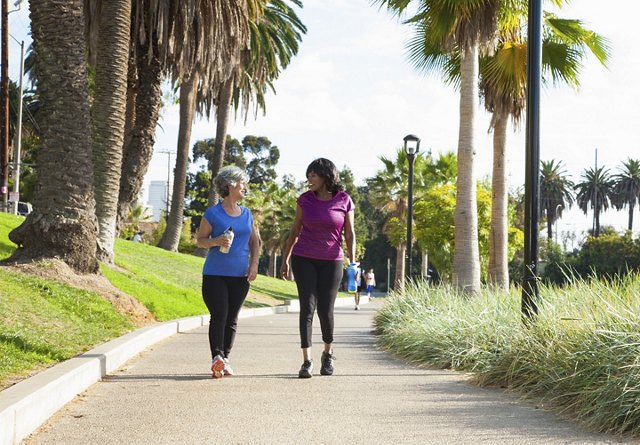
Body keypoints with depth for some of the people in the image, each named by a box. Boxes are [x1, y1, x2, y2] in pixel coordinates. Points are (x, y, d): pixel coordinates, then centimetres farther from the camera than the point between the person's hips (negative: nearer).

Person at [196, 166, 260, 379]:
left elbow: (254, 241, 17)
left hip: (240, 275, 5)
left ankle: (225, 360, 13)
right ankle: (216, 358, -18)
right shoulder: (213, 213, -2)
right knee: (219, 315, -13)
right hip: (215, 274, -4)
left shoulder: (247, 214, 12)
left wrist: (254, 264, 4)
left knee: (232, 319, 6)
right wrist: (215, 241, -19)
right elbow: (200, 240, 1)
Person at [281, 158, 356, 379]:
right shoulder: (305, 199, 2)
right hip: (304, 260, 1)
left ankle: (328, 354, 25)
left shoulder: (344, 200, -2)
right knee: (307, 307, -9)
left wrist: (352, 261, -7)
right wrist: (285, 259, 9)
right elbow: (294, 231, 10)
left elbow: (349, 234, 2)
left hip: (331, 261, -1)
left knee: (325, 310, 0)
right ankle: (307, 361, -9)